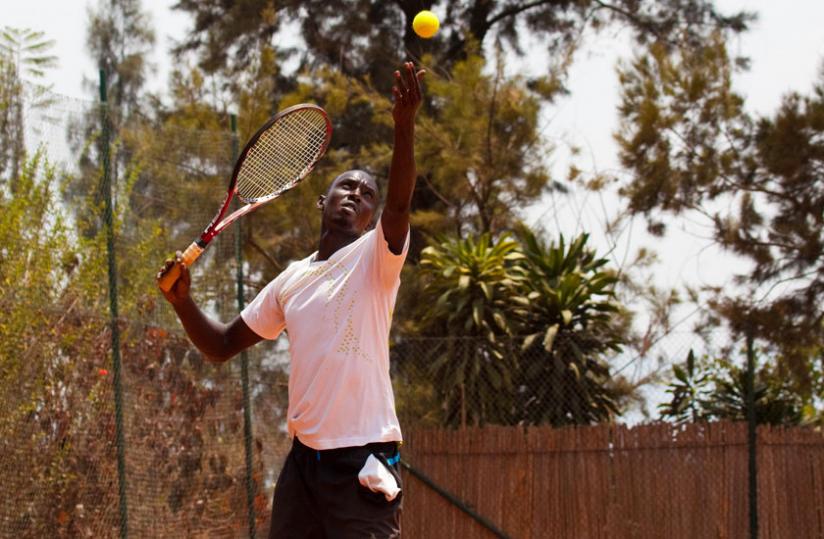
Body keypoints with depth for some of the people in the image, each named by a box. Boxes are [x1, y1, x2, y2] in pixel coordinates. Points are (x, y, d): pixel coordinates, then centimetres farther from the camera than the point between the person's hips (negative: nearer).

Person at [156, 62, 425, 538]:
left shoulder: (374, 258, 0)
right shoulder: (292, 280, 18)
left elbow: (400, 201, -21)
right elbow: (222, 346, 23)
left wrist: (405, 125, -37)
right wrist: (183, 302, 4)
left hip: (361, 462, -6)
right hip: (304, 458, 6)